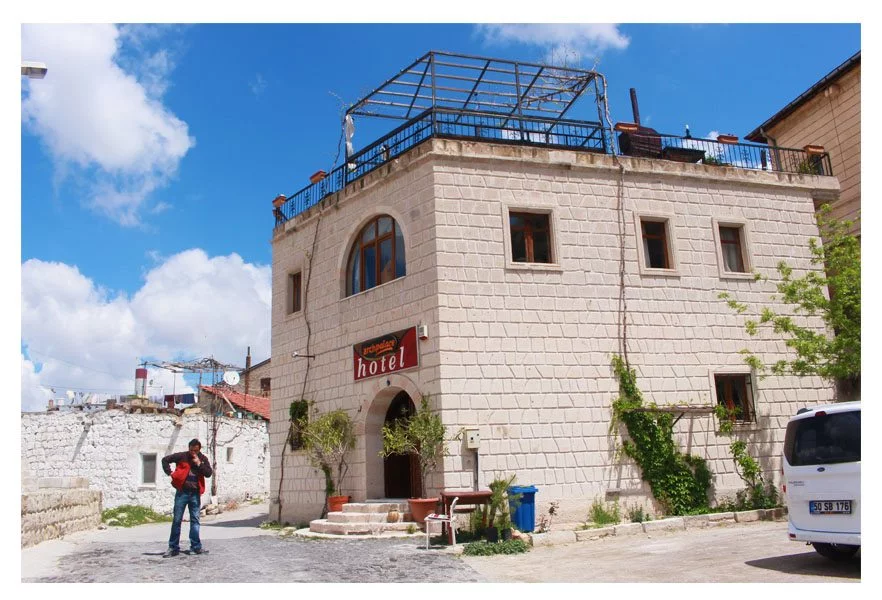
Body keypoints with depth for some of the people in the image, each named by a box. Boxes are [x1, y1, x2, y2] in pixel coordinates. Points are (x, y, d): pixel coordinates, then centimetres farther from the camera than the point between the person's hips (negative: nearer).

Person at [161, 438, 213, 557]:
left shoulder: (203, 459, 4)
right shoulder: (181, 456, -3)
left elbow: (208, 473, -4)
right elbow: (165, 460, 0)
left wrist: (199, 464, -13)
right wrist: (170, 473, -7)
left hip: (195, 493, 2)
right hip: (182, 492, -2)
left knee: (195, 520, 6)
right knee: (177, 520, 2)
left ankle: (196, 547, 12)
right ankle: (173, 547, 9)